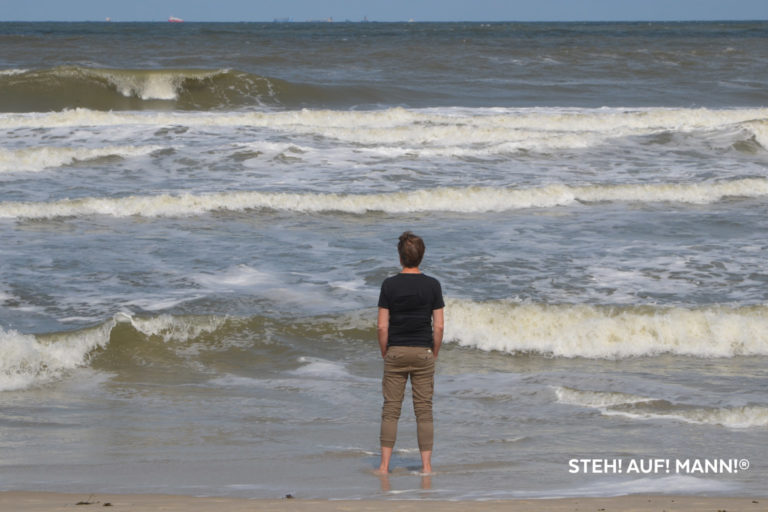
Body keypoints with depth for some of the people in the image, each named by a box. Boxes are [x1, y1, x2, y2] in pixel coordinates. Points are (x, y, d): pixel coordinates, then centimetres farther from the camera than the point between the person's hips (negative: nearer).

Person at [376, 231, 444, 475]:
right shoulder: (432, 285, -4)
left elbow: (382, 326, -6)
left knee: (390, 409, 4)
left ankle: (384, 464, 2)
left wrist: (385, 353, 7)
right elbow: (439, 326, -4)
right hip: (423, 353, 0)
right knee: (424, 410, 5)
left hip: (395, 353, 0)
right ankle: (426, 464, 4)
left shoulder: (389, 285, -6)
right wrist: (434, 353, 9)